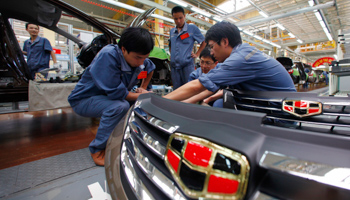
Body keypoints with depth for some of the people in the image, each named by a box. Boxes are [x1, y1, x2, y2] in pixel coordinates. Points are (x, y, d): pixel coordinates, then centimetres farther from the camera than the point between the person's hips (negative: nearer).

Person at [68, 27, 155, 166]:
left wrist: (143, 88, 2)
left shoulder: (139, 59, -9)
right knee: (120, 106, -35)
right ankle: (98, 150, -15)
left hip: (110, 97, 7)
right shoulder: (108, 55, -31)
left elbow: (151, 69, 15)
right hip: (84, 100, -6)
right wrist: (141, 95, -20)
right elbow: (116, 92, -33)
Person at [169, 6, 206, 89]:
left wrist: (197, 54, 1)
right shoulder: (172, 31, 17)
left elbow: (204, 42, 8)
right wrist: (171, 55, 17)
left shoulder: (192, 28, 3)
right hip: (174, 65, 5)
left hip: (187, 64, -5)